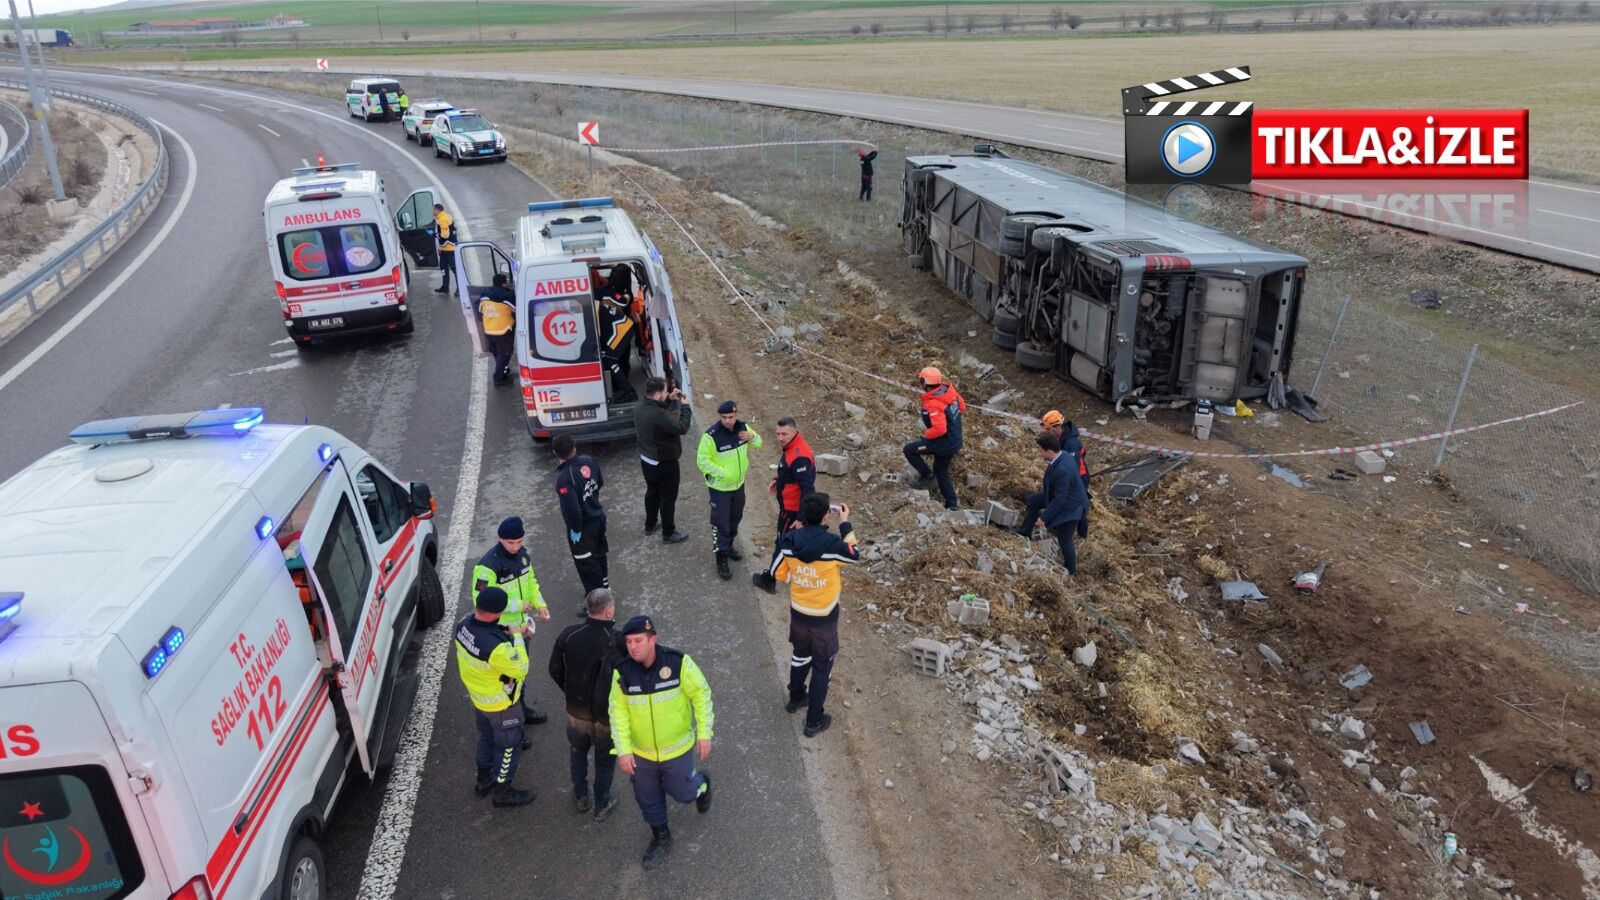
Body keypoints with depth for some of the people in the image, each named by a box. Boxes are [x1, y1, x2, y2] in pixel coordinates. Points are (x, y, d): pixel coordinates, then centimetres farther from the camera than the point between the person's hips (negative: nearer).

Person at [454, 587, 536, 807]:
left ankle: (484, 781, 50)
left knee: (486, 737, 30)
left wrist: (504, 635, -11)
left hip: (478, 697, 8)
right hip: (501, 704, -8)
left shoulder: (463, 625, -18)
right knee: (509, 744, 16)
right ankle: (503, 791, 35)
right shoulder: (496, 647, -41)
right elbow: (521, 669, -27)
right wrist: (517, 638, -19)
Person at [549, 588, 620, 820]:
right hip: (607, 714, -3)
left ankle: (581, 797, 45)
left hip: (576, 710, 3)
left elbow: (555, 670, -3)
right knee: (605, 758, 21)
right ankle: (602, 805, 37)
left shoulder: (569, 635, -15)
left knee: (579, 751, 29)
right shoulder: (616, 642, -29)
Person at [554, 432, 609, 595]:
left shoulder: (564, 478, -31)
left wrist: (575, 529, -15)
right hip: (598, 518, 7)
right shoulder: (589, 461, -10)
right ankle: (604, 588, 48)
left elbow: (572, 509, -31)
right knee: (599, 556, 27)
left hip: (583, 527, -7)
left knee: (587, 565, 10)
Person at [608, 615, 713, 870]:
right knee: (648, 798, 18)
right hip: (641, 752, 3)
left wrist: (704, 734, -11)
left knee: (682, 792, 12)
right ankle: (661, 839, 44)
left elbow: (701, 694, -12)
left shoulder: (678, 662, -24)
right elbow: (618, 711, -8)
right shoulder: (622, 671, -17)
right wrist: (623, 750, -11)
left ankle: (701, 784, 47)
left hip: (677, 748, -3)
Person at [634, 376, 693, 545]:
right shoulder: (659, 415, -34)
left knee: (652, 492, 27)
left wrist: (670, 399, 4)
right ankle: (669, 534, 24)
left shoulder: (639, 409, -7)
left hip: (646, 460, 8)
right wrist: (685, 406, -16)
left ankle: (650, 526, 44)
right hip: (664, 463, -8)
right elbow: (682, 428, -28)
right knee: (668, 498, 10)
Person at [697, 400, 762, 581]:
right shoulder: (711, 436, -26)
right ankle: (722, 561, 13)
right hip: (719, 487, -6)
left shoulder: (743, 427, -8)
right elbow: (702, 460, -21)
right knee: (720, 523, 1)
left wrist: (752, 437, -17)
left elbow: (758, 443, 6)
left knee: (735, 518, 23)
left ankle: (729, 546, 46)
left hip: (739, 484, 6)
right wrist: (722, 472, -22)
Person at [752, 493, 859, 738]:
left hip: (798, 612, 4)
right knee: (822, 665, 13)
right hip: (824, 617, -4)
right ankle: (814, 720, 22)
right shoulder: (832, 544, -26)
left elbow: (778, 573, -3)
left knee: (801, 654, 29)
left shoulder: (789, 541, -15)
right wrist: (845, 524, 2)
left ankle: (796, 698, 49)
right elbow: (855, 555, -5)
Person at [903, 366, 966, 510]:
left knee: (909, 450, 5)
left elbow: (939, 429, -36)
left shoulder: (933, 404, -30)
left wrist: (926, 433, -17)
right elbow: (962, 406, 11)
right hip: (955, 442, 9)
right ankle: (952, 504, 30)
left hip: (943, 444, -8)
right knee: (941, 472, 24)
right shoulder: (948, 390, -5)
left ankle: (926, 475, 11)